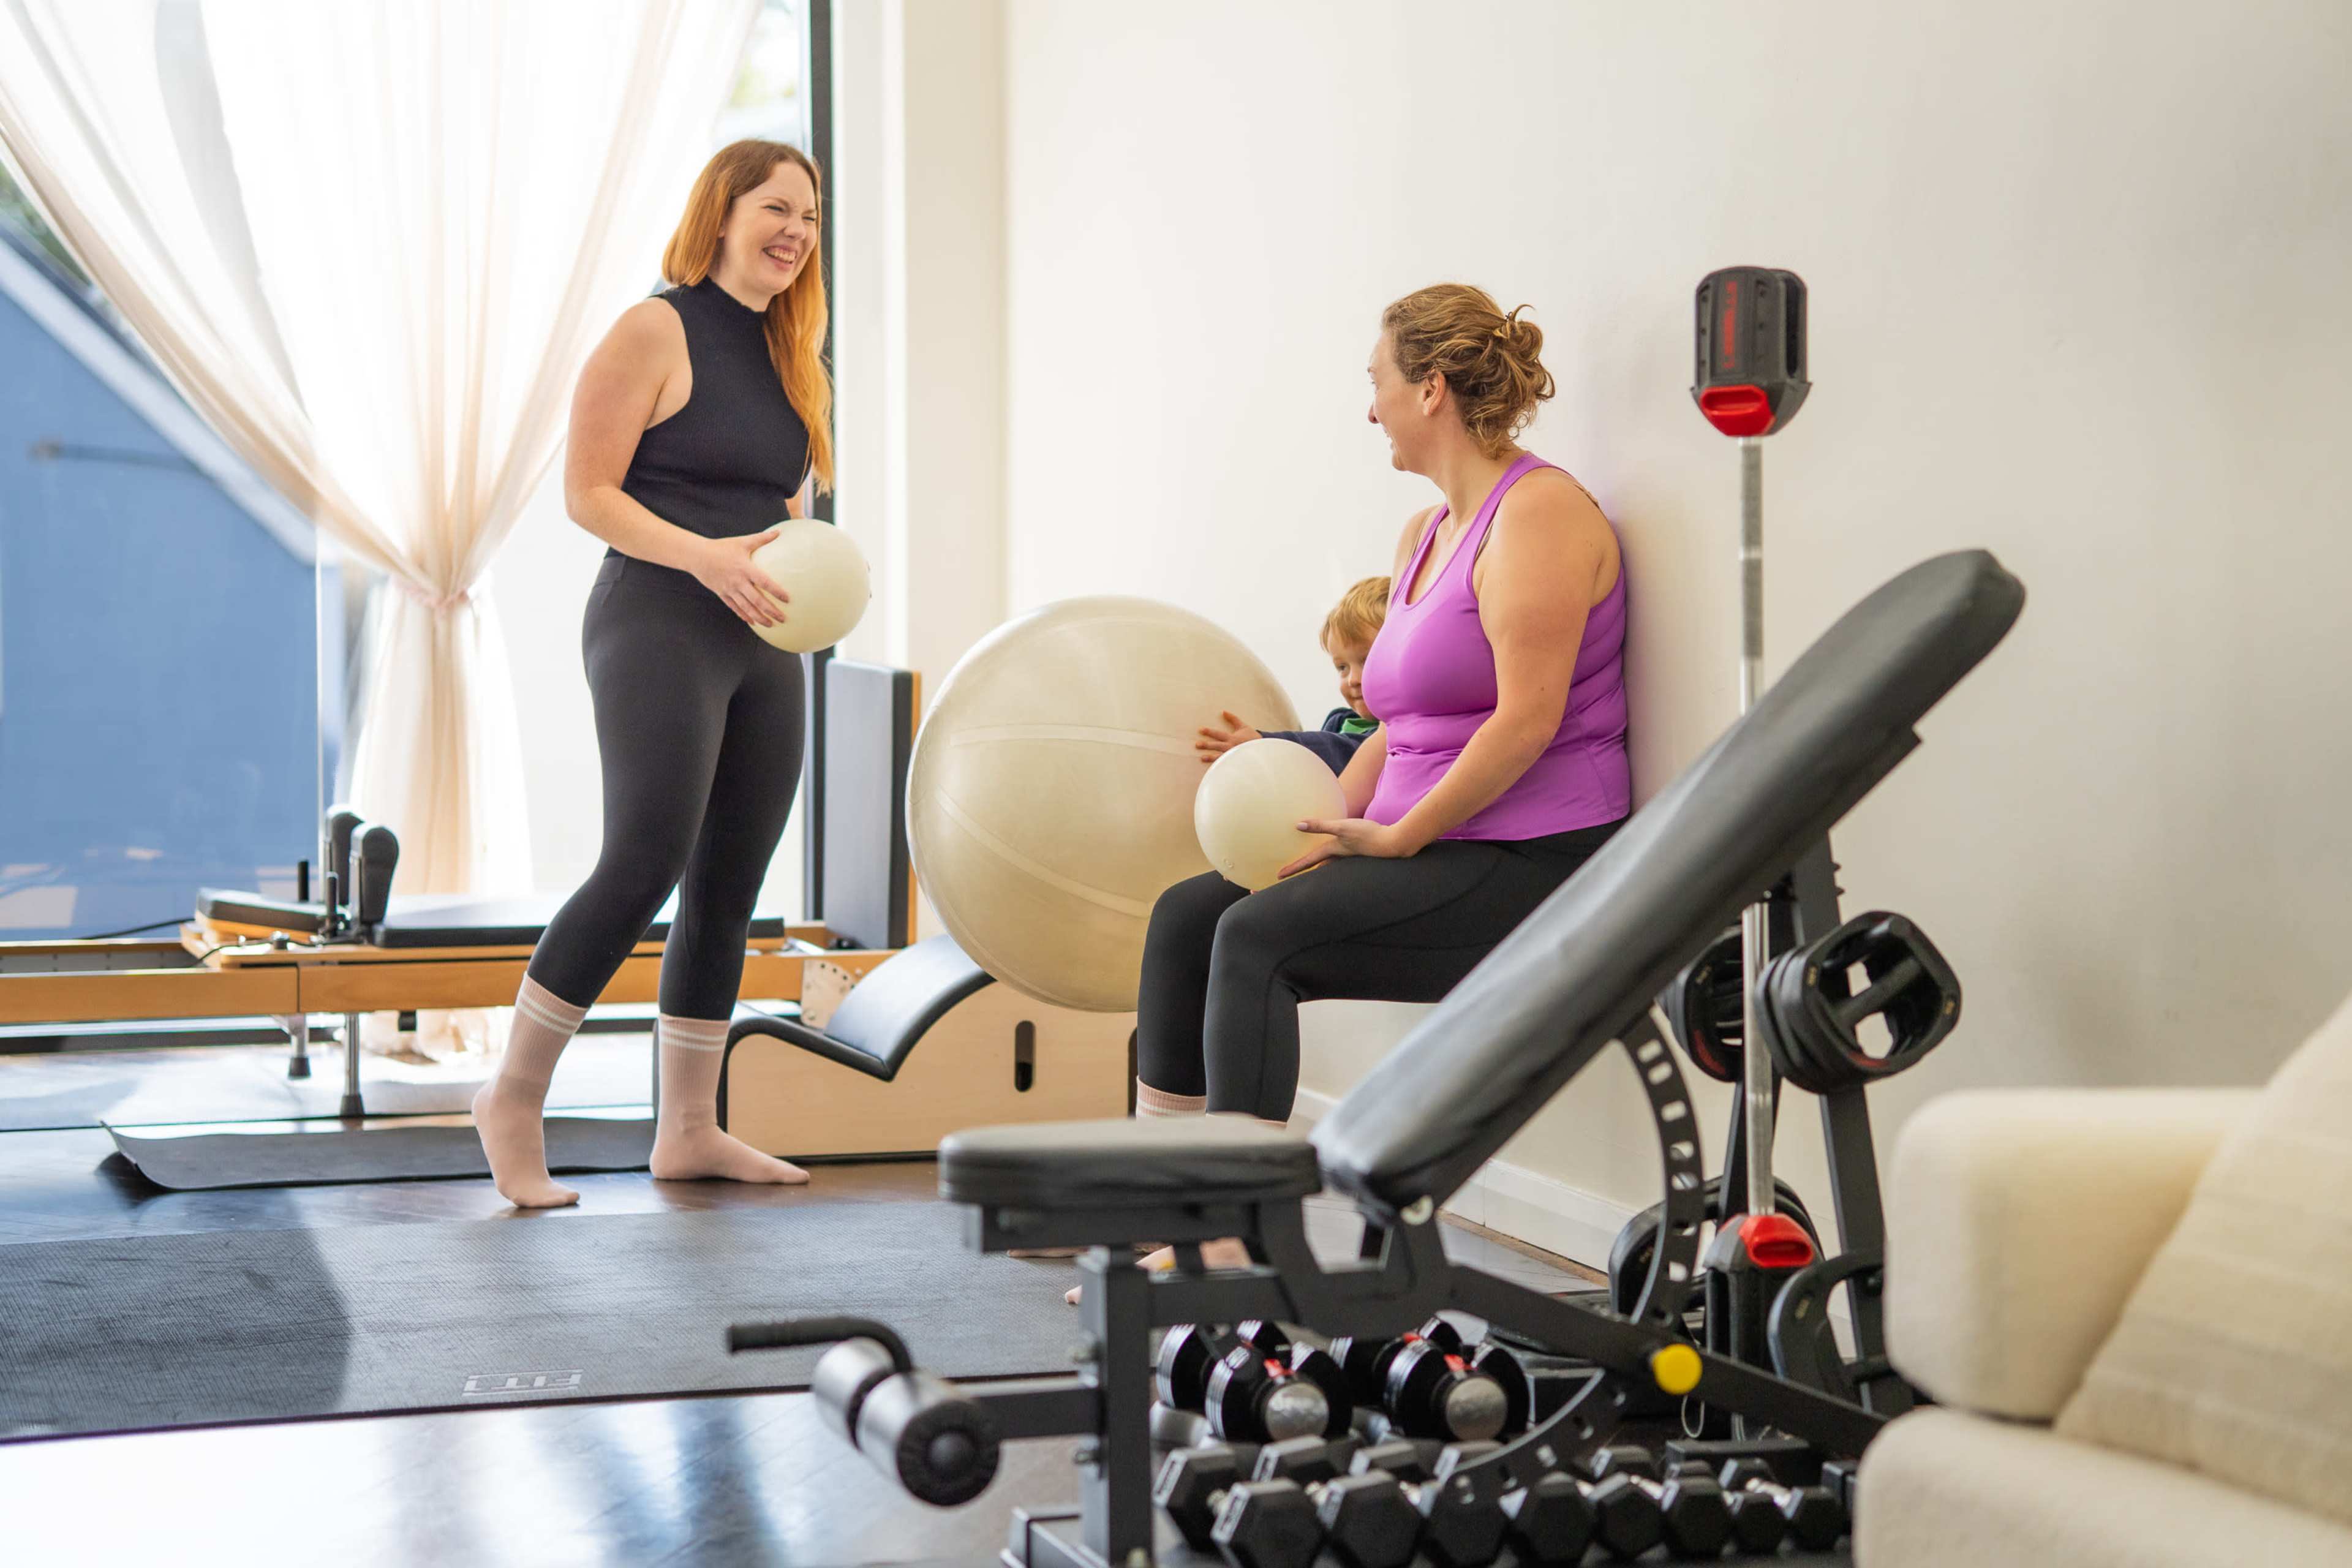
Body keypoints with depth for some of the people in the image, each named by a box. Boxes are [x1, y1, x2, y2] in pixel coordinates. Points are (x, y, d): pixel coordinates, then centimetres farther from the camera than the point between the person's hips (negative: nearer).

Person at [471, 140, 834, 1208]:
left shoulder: (790, 354, 17)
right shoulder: (655, 331, -5)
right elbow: (587, 493, -9)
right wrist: (701, 556, -21)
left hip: (765, 643, 8)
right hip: (658, 627, -8)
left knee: (729, 887, 7)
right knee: (646, 862, -18)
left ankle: (687, 1130, 14)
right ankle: (515, 1097, -4)